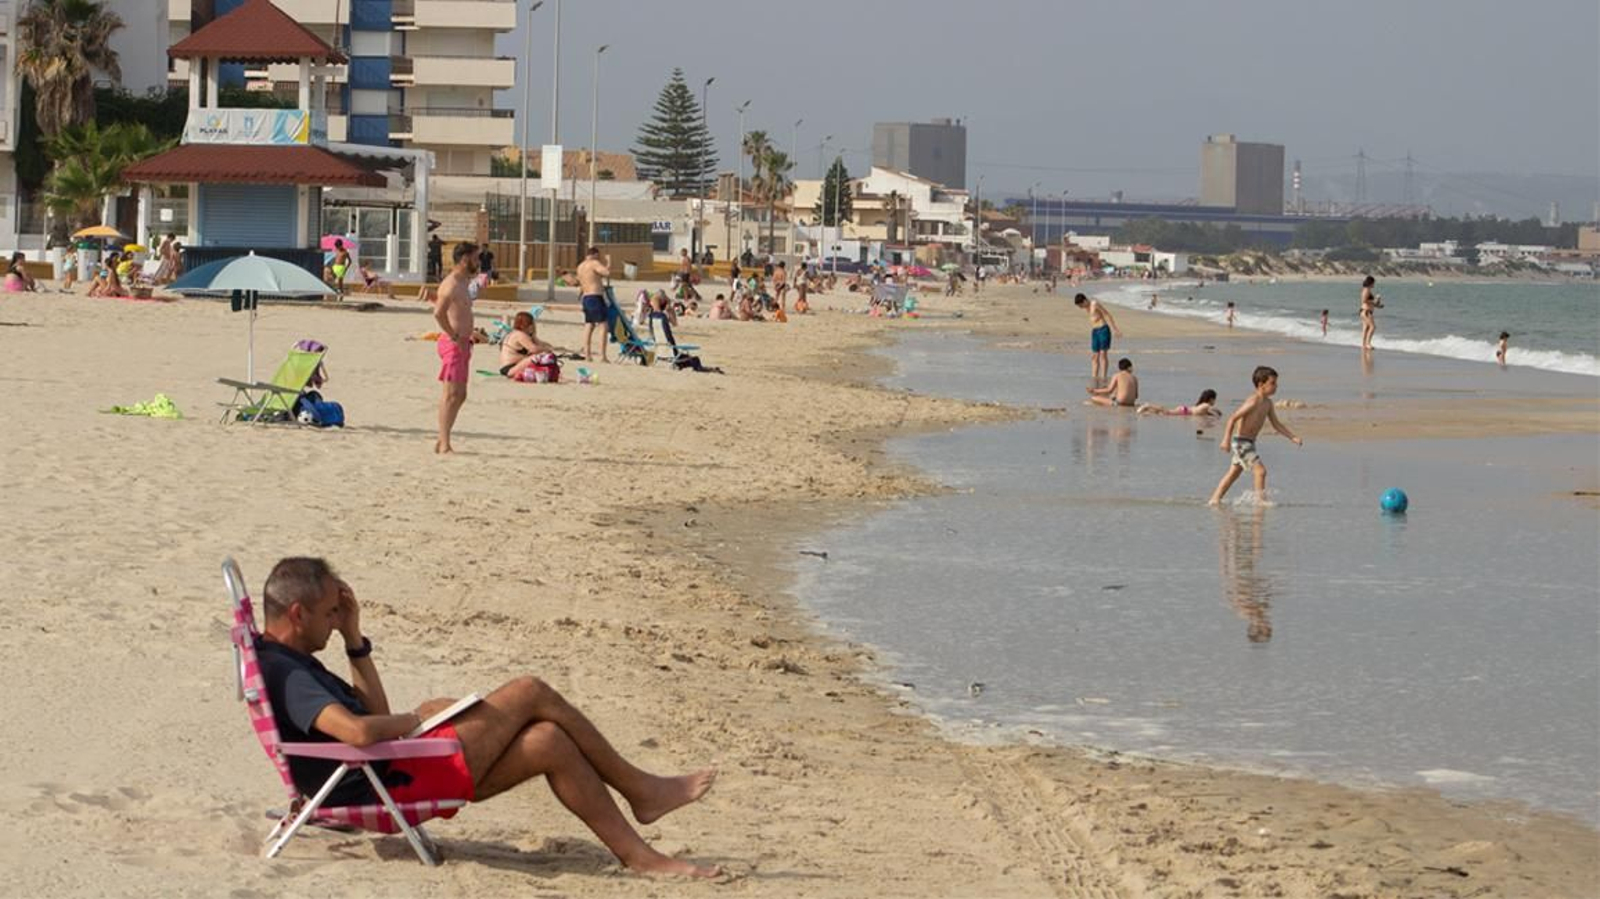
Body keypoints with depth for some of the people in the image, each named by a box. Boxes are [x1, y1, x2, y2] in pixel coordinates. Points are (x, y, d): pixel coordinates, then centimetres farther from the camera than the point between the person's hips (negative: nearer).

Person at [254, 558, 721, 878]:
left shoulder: (284, 662, 15)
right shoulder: (286, 675, -20)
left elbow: (373, 711, 20)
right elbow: (359, 731, -35)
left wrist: (354, 639, 12)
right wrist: (417, 719, -15)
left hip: (384, 782, 11)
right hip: (390, 788, -11)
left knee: (548, 742, 7)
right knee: (529, 693, -7)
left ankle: (639, 855, 12)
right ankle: (641, 789, 8)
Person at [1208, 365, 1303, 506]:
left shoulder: (1268, 403, 8)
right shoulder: (1253, 402, -20)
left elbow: (1276, 424, 14)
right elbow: (1233, 418, -22)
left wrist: (1292, 437, 5)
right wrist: (1226, 439, -28)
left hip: (1249, 443, 10)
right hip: (1241, 442, -10)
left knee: (1233, 474, 15)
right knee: (1261, 470, -14)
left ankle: (1215, 500, 21)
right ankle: (1260, 500, -10)